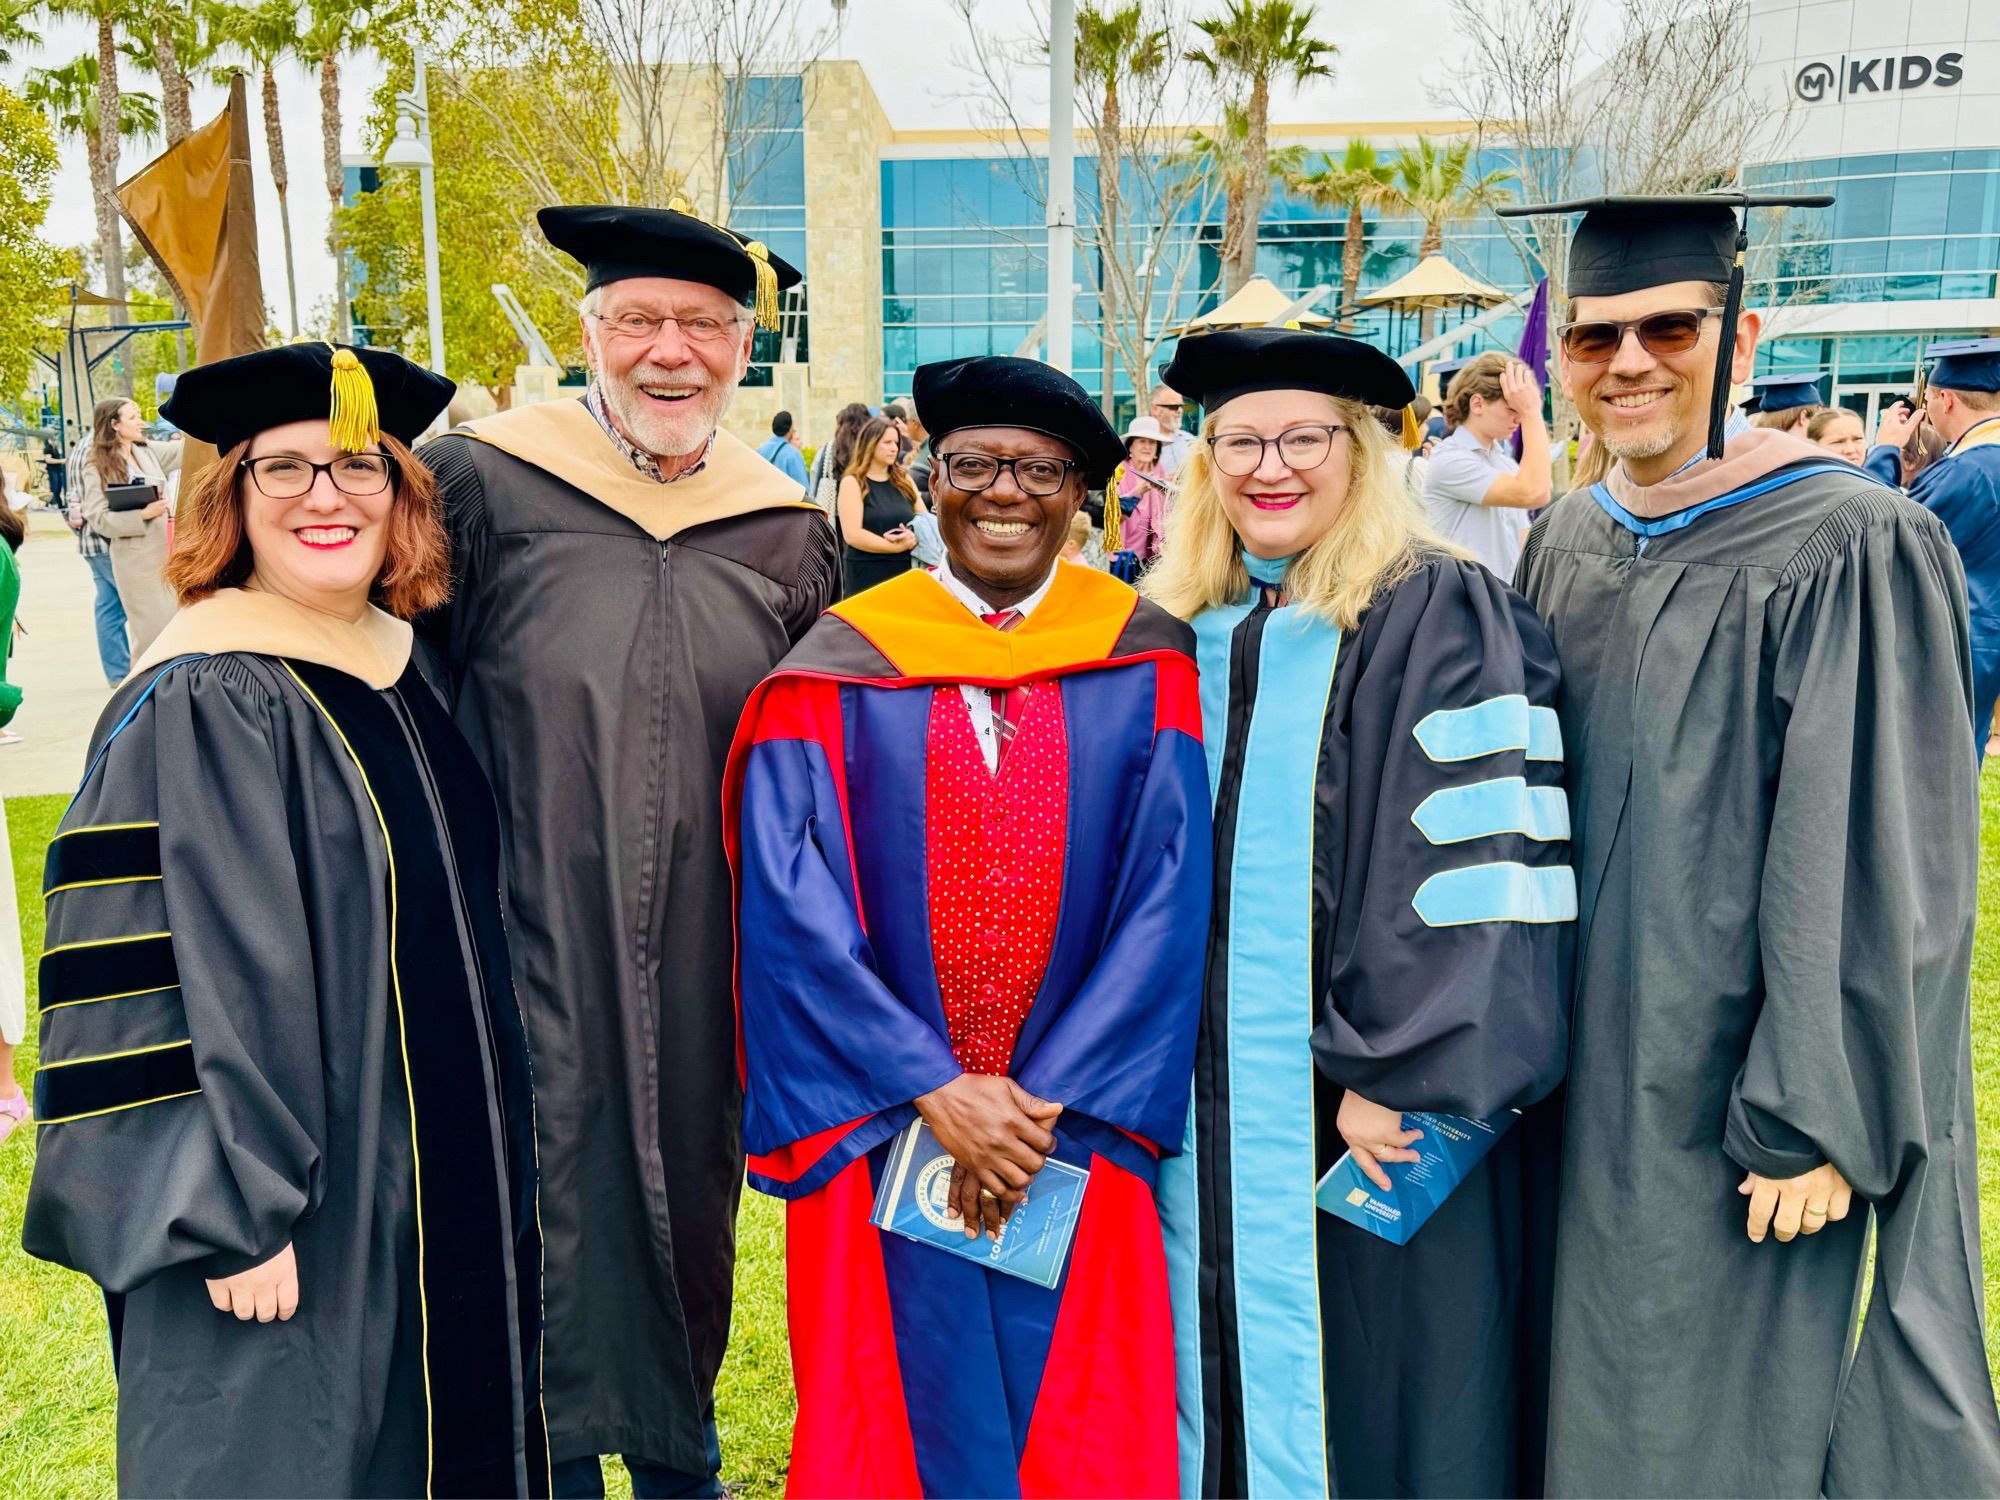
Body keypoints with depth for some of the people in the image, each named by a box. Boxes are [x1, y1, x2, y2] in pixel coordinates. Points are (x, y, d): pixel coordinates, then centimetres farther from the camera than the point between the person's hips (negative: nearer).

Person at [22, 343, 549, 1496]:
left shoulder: (409, 673, 6)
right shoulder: (200, 706, -16)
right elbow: (194, 977, -19)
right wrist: (237, 1210, -20)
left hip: (450, 1177, 7)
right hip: (300, 1211, -7)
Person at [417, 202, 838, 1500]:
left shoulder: (788, 535, 4)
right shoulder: (479, 488, -5)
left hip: (704, 979, 3)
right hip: (526, 954, -2)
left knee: (687, 1227, 19)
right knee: (546, 1239, 7)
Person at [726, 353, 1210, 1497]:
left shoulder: (1144, 668, -1)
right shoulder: (838, 670, -3)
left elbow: (1170, 896, -6)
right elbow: (792, 906, -8)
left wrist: (1050, 1103, -12)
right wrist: (935, 1089, -15)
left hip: (1079, 1138, 1)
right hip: (884, 1145, 0)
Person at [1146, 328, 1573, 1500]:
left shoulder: (1439, 618, -11)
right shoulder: (1188, 627, 8)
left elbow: (1475, 861, -17)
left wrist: (1397, 1073, -19)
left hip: (1358, 1100, -5)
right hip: (1205, 1096, 6)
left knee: (1348, 1399, 8)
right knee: (1225, 1358, 18)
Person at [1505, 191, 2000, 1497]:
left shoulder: (1850, 547, -14)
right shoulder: (1567, 546, 5)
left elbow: (1881, 866, -16)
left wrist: (1819, 1119, -16)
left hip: (1739, 1091, -5)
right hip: (1595, 1072, 6)